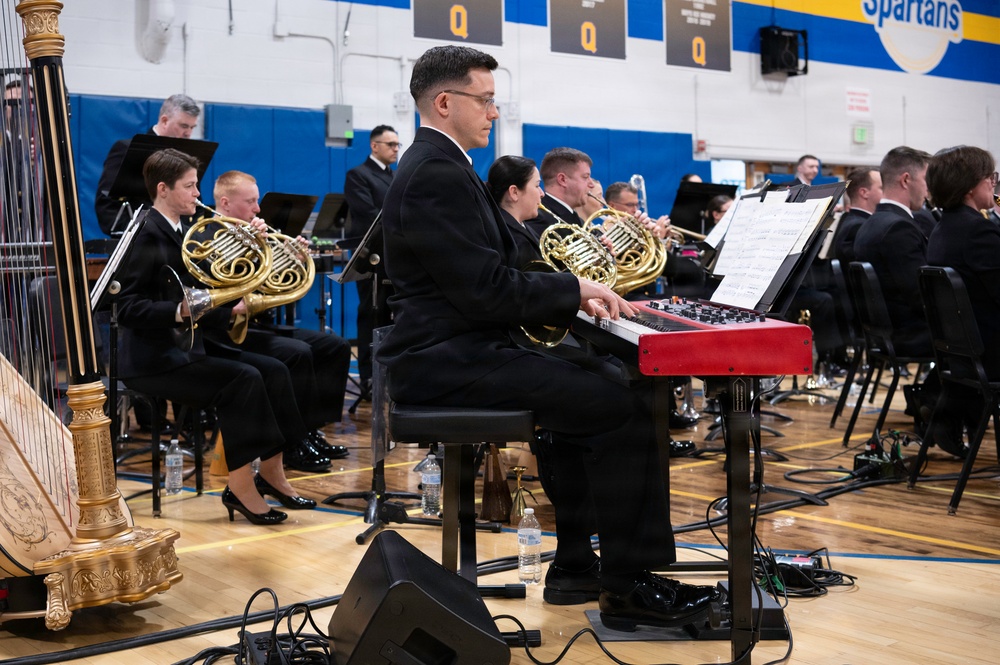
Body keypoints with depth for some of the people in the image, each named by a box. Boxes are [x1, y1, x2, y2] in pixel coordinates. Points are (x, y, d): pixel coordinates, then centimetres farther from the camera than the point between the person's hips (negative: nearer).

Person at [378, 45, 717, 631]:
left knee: (589, 394, 20)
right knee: (624, 409, -15)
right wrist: (575, 289, -8)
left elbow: (493, 278, 17)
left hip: (459, 347, 11)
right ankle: (629, 587, -5)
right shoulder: (437, 174, -17)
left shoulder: (439, 165, 17)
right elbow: (488, 291, -22)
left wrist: (575, 299, 6)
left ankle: (575, 567, 21)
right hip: (450, 361, -11)